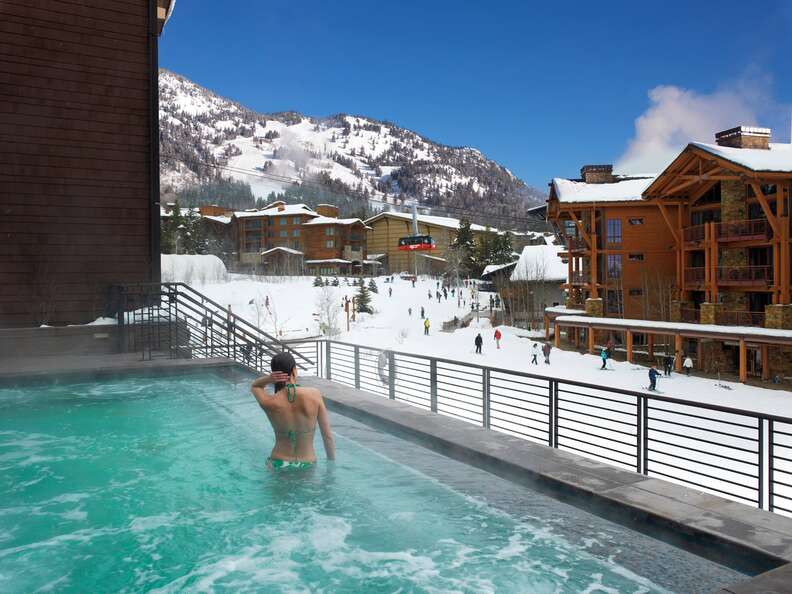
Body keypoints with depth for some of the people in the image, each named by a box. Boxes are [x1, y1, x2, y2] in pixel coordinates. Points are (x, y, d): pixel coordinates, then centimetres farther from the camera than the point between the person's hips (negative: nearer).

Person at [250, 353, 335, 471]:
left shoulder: (269, 403, -15)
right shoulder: (314, 395, -14)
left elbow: (254, 386, 11)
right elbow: (328, 436, -8)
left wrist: (268, 379, -10)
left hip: (278, 465, 0)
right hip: (307, 465, 0)